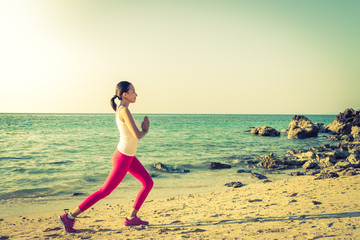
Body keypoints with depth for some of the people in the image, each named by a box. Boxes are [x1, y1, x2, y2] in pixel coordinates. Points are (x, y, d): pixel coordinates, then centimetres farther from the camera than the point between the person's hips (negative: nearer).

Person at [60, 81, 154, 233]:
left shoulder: (121, 110, 7)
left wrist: (143, 128, 2)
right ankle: (69, 217, 11)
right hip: (122, 159, -10)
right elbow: (137, 135, -27)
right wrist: (144, 131, -6)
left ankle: (131, 218, 17)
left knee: (148, 183, 10)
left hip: (128, 156, 10)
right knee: (104, 192, 0)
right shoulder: (124, 110, -23)